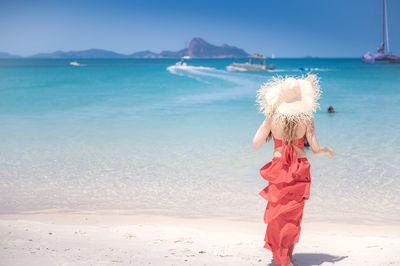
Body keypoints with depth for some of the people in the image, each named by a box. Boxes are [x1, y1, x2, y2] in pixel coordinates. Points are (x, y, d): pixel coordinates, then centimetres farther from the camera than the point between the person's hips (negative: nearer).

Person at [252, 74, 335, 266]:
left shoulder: (272, 118, -12)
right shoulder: (307, 120, -11)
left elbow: (255, 145, -9)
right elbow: (315, 149, -6)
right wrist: (327, 151, 16)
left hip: (278, 170, -1)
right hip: (299, 171, 1)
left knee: (277, 213, 16)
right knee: (293, 214, 17)